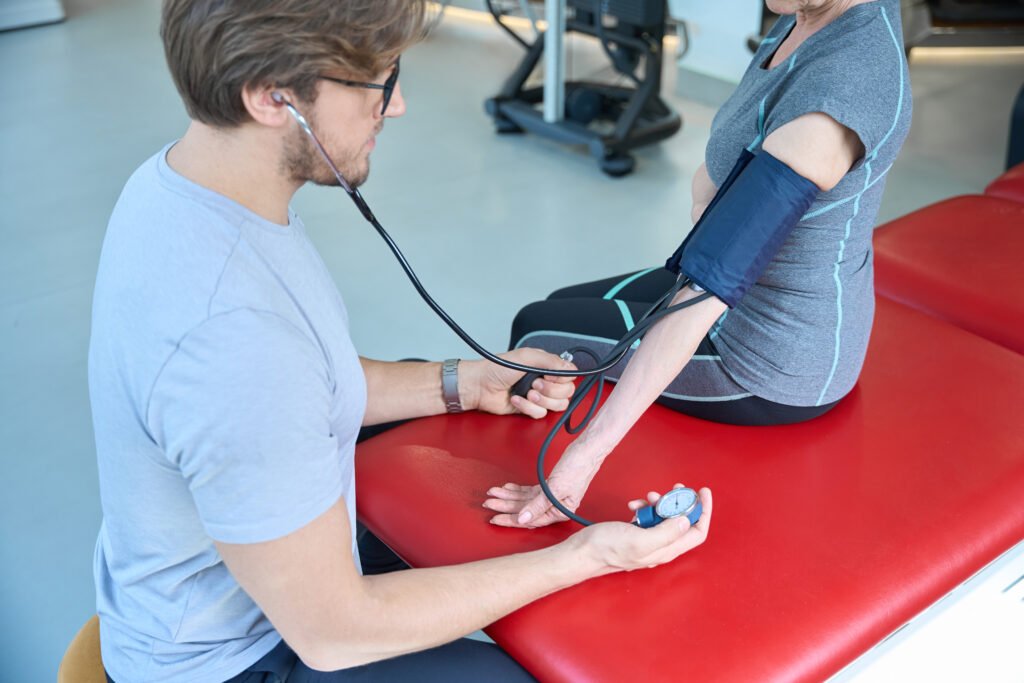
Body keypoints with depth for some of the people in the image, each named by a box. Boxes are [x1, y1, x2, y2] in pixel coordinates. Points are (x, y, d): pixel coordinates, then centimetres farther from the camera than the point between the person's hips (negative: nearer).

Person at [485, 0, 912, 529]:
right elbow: (711, 178, 7)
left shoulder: (836, 91, -35)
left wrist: (592, 449, -35)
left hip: (776, 368, -8)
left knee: (537, 332, 8)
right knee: (563, 307, 22)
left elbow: (705, 292, -37)